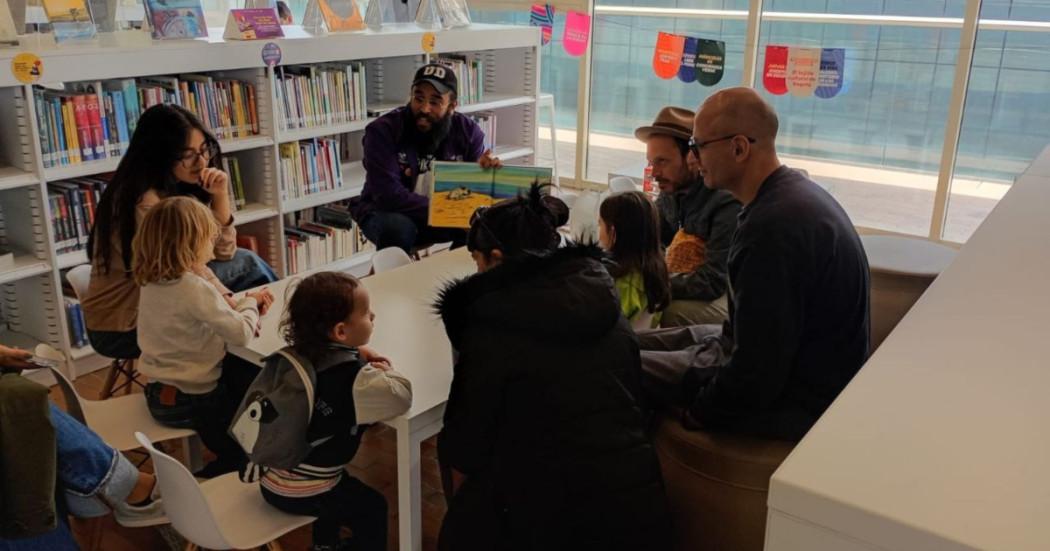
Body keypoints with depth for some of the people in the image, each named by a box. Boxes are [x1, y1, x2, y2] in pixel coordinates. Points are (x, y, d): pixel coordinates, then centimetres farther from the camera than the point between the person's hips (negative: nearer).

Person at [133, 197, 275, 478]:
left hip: (158, 393, 8)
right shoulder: (195, 288, -27)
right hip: (190, 402, -8)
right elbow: (241, 333, -25)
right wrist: (250, 303, -6)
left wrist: (235, 303, -4)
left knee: (245, 372, 23)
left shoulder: (151, 282, -1)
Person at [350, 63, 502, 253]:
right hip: (389, 213, -3)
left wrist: (485, 171, -30)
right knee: (397, 228, -36)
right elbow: (389, 195, -27)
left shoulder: (468, 131, -7)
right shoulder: (382, 130, -18)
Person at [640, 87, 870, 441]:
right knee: (634, 344, 13)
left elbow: (755, 377, -27)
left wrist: (697, 406, -12)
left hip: (794, 400, -10)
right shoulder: (792, 190, 4)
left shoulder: (775, 227, -29)